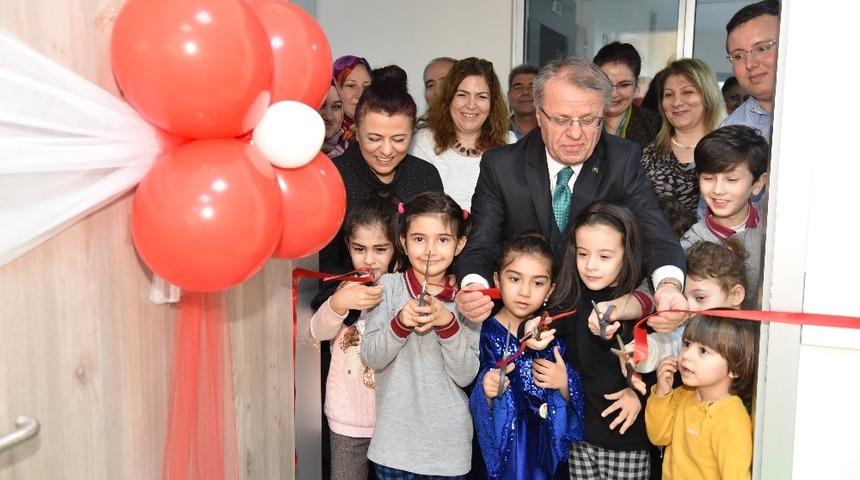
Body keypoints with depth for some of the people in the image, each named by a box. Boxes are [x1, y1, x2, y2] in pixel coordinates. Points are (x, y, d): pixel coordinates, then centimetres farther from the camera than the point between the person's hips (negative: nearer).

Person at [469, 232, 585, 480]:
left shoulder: (551, 335, -2)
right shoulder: (485, 334, -13)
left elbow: (571, 404, 4)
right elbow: (476, 409, -11)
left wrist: (563, 384, -15)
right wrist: (487, 392, -30)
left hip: (544, 447, 3)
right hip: (499, 445, -3)